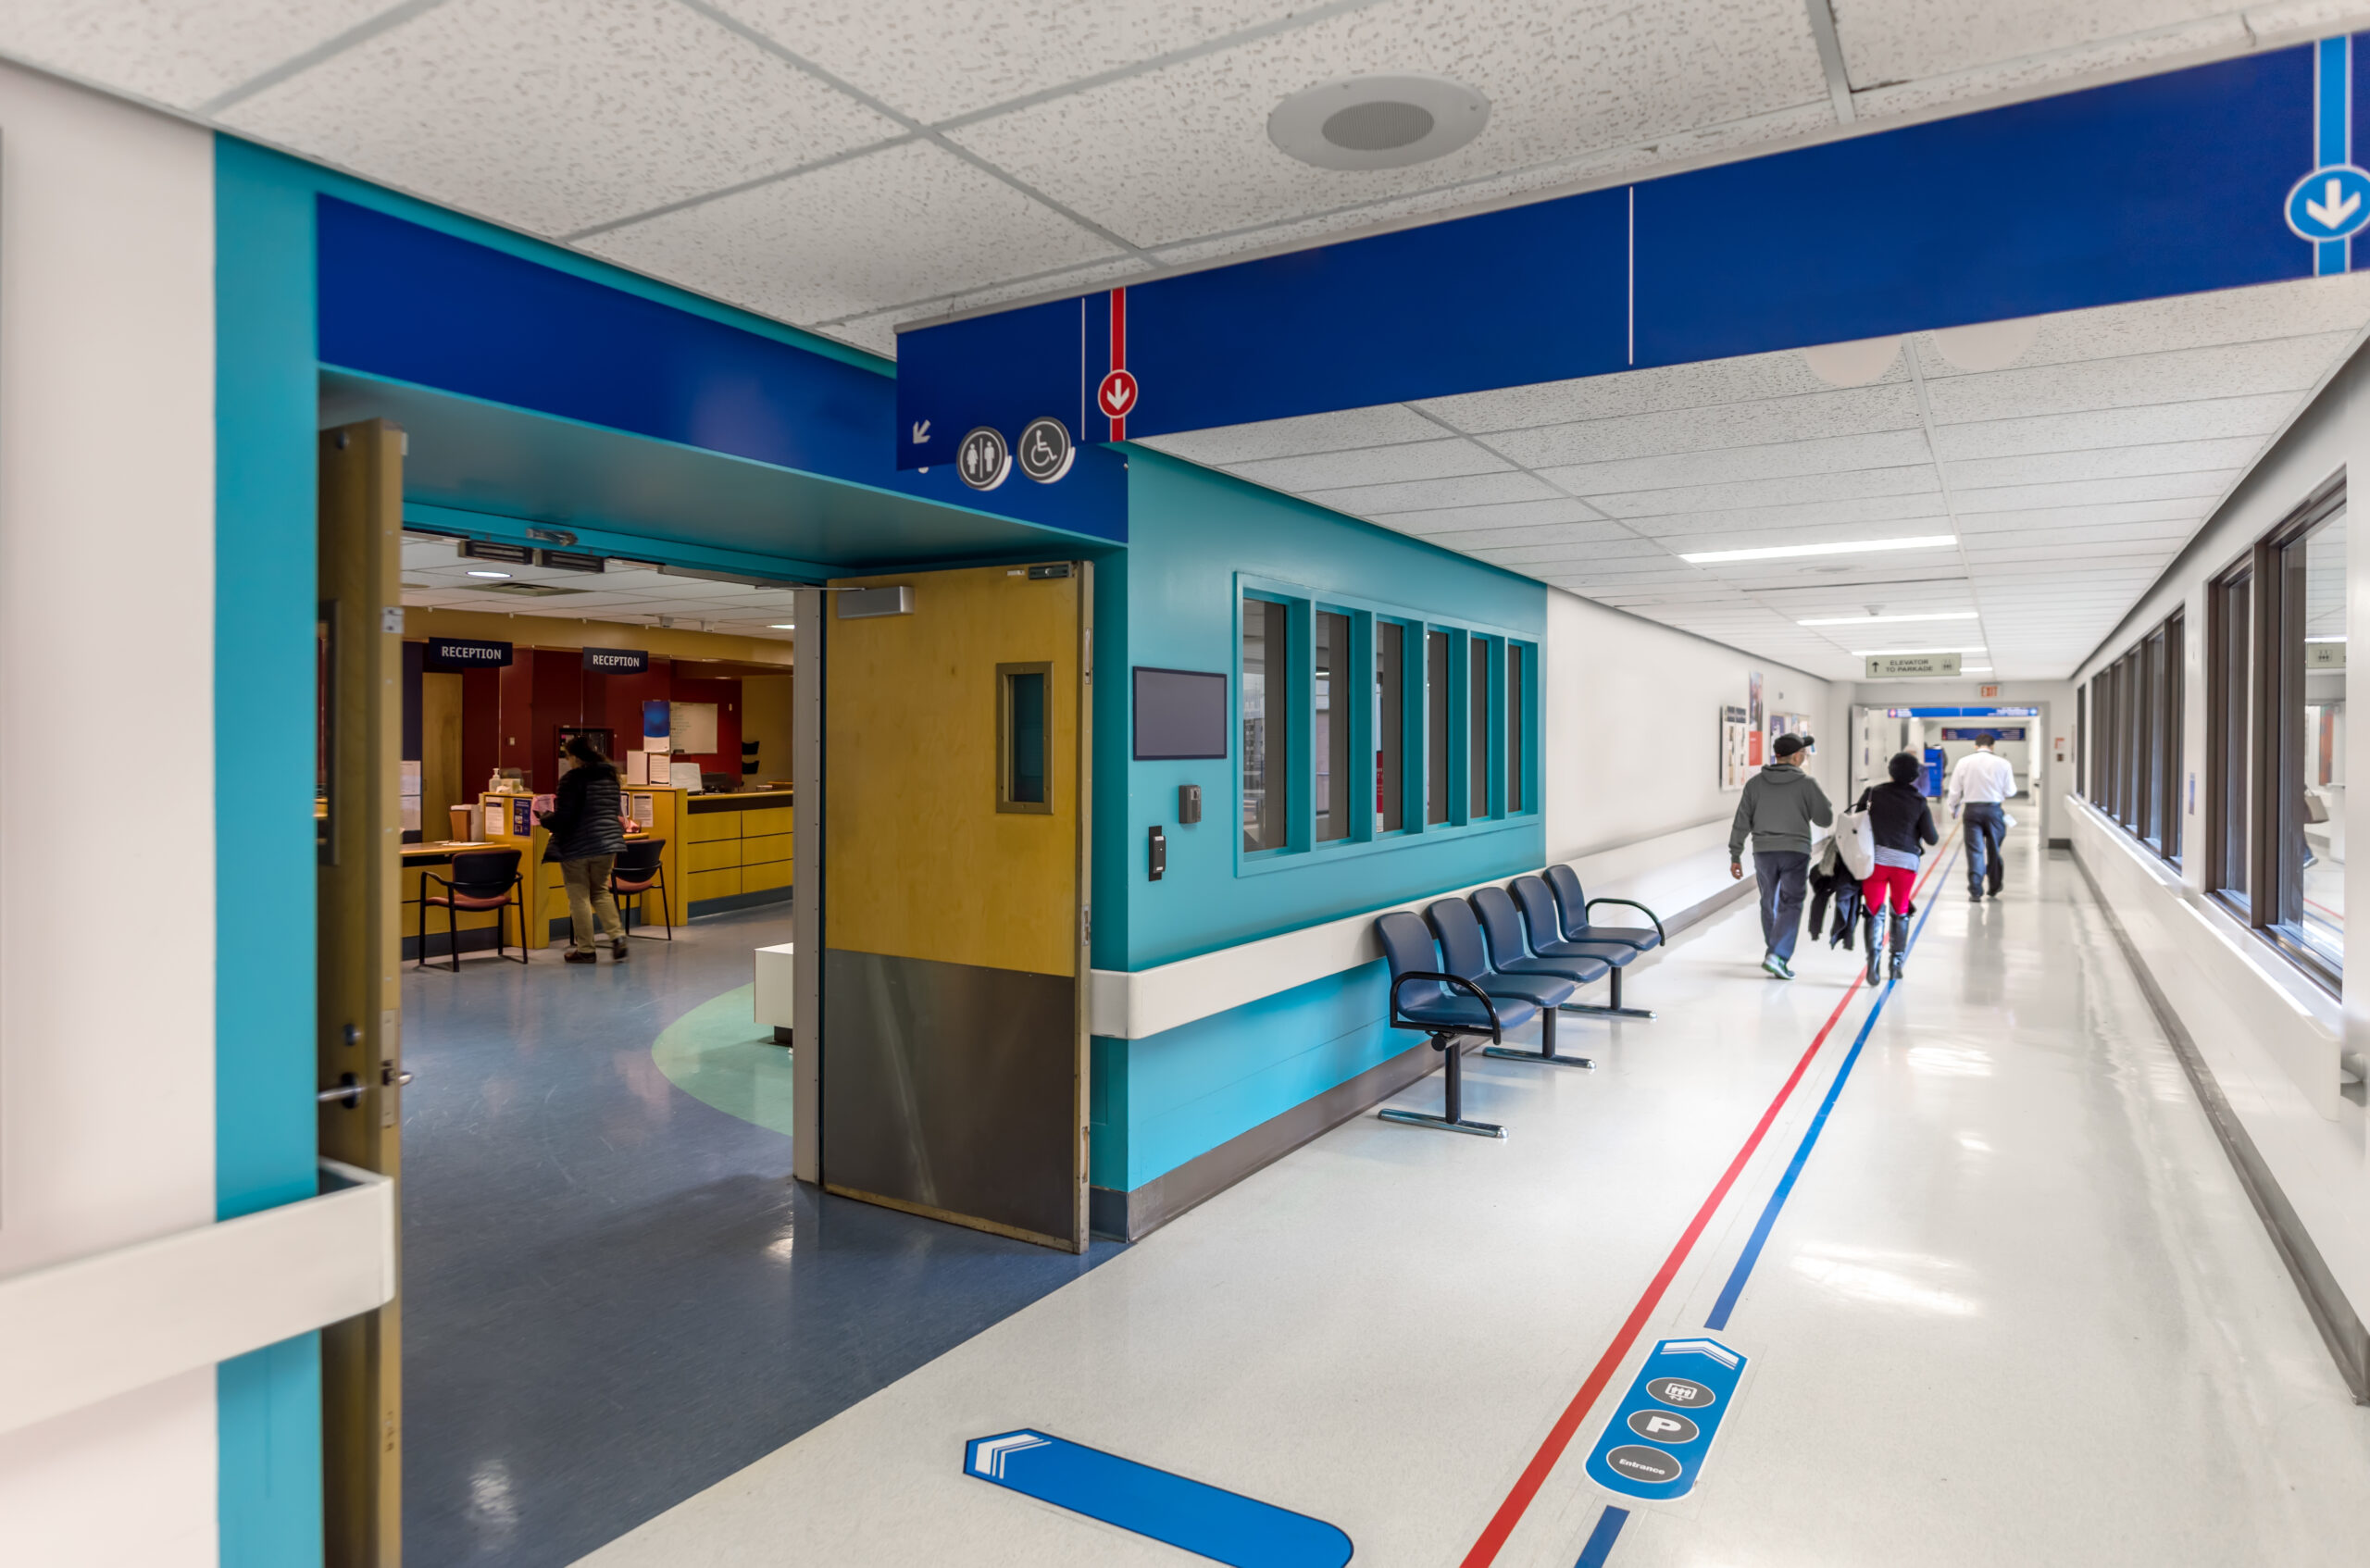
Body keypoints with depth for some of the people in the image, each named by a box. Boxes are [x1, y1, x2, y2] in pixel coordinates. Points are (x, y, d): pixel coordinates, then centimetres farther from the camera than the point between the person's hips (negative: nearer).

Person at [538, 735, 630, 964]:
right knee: (600, 891, 18)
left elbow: (563, 817, -17)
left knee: (579, 897, 4)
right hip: (607, 842, 7)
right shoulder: (610, 777, 8)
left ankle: (585, 950, 9)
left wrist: (546, 817, 3)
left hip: (577, 846, -7)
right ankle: (617, 935, 2)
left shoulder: (573, 779, -15)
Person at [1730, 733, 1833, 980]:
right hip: (1796, 851, -3)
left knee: (1769, 903, 17)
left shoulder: (1755, 783, 2)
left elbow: (1741, 823, 1)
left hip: (1763, 852, 3)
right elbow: (1826, 819, -1)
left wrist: (1735, 856, 6)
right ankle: (1778, 956, -18)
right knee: (1791, 905, -2)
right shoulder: (1807, 783, -5)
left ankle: (1775, 951, 30)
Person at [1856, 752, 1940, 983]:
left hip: (1875, 859, 0)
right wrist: (1938, 836, 24)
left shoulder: (1873, 793, 2)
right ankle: (1897, 962, 22)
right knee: (1900, 912, 16)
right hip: (1906, 861, 0)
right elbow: (1931, 838, 3)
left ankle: (1873, 957, -18)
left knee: (1874, 911, 3)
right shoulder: (1919, 802, 1)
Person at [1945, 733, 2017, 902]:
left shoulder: (1964, 762, -1)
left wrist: (1953, 809, 18)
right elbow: (2010, 791, 1)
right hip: (1994, 809, 0)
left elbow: (1955, 790, 2)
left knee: (1974, 850, 1)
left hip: (1972, 809, 0)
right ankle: (1994, 888, 27)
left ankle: (1975, 891, -5)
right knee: (1994, 850, 15)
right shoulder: (2002, 763, -3)